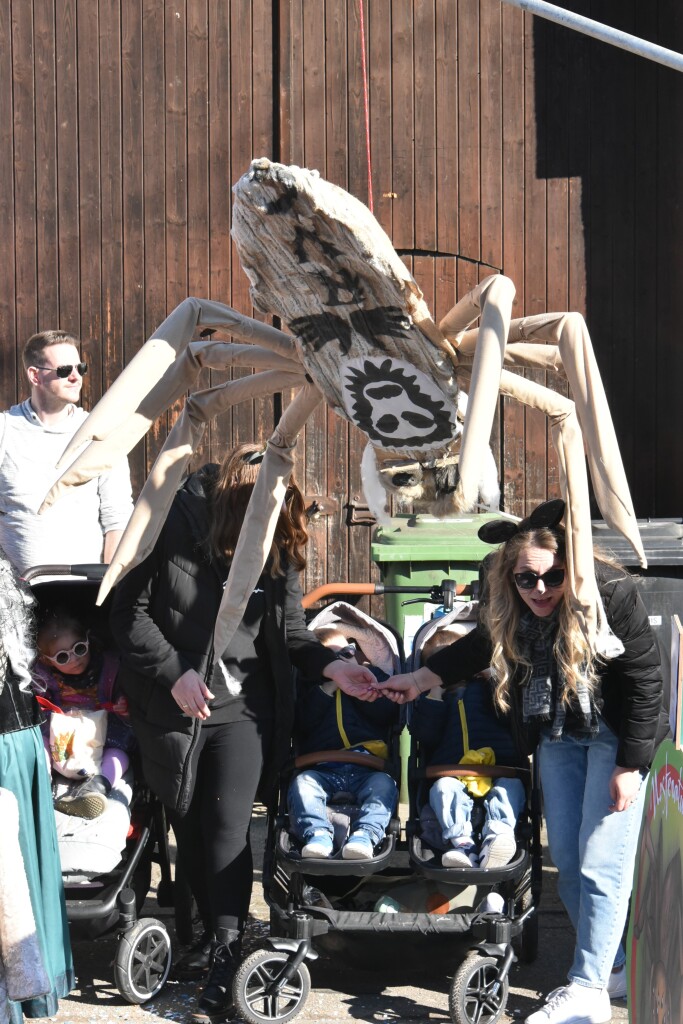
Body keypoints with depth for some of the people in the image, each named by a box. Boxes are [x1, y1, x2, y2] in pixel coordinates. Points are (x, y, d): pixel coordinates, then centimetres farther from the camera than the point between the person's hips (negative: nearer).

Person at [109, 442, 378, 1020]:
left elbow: (290, 630, 6)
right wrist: (172, 670, -15)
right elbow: (129, 609, -7)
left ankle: (227, 954, -2)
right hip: (175, 708, 0)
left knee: (229, 826, -8)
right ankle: (212, 926, 31)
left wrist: (330, 665, -12)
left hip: (244, 707, 0)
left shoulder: (277, 548, -3)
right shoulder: (174, 528, -13)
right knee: (189, 826, 12)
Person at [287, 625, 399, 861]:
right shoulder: (309, 689, 24)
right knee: (301, 783, -29)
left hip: (366, 769, -1)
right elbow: (302, 724, 3)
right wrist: (327, 688, 1)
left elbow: (387, 713, 4)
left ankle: (365, 834, -50)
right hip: (322, 770, 1)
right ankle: (318, 834, -46)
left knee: (384, 784, -32)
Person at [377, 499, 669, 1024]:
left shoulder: (611, 593, -25)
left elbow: (645, 682, -19)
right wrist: (421, 678, 12)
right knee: (566, 861, 7)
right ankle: (613, 967, 23)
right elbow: (481, 646, 15)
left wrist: (630, 766, -17)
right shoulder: (509, 608, -9)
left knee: (601, 863, -9)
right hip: (557, 734, 6)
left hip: (615, 734, -6)